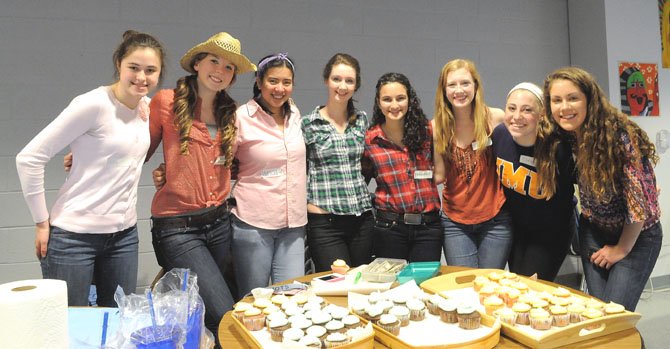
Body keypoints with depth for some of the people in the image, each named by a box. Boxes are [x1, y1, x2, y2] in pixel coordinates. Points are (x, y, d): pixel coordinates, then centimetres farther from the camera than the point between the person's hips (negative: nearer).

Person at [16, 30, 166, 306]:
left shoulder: (149, 108, 4)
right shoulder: (93, 105, -16)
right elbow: (29, 159, -14)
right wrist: (42, 222, -9)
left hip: (124, 234, 6)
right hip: (74, 236, -6)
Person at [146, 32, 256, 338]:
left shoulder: (230, 113, 10)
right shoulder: (166, 101, -5)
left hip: (219, 222, 6)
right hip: (177, 228, -5)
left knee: (197, 312, 14)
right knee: (227, 320, -10)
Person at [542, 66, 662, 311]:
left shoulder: (620, 137, -27)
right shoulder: (563, 137, -11)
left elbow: (639, 203, -22)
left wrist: (622, 249, -11)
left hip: (635, 237, -4)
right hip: (594, 233, 4)